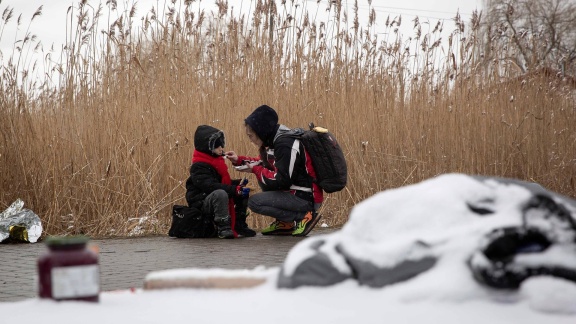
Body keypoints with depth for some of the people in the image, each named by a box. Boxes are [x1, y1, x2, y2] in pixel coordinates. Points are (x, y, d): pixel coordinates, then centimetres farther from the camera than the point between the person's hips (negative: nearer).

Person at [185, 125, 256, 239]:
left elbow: (225, 182, 22)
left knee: (243, 193, 6)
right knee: (220, 194, -38)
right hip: (201, 203, -10)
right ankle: (223, 228, -35)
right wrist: (234, 189, -33)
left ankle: (239, 225, 10)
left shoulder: (217, 161, 15)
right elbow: (209, 186, -29)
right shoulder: (199, 166, -16)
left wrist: (238, 183, 0)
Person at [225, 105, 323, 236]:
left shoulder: (286, 145, -21)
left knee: (254, 202, -13)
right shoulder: (276, 141, 8)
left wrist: (256, 170, -9)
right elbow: (267, 163, 25)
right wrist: (239, 160, 14)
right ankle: (284, 223, 14)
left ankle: (303, 216, -8)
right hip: (295, 192, 10)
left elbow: (281, 181, -23)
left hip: (306, 199, -10)